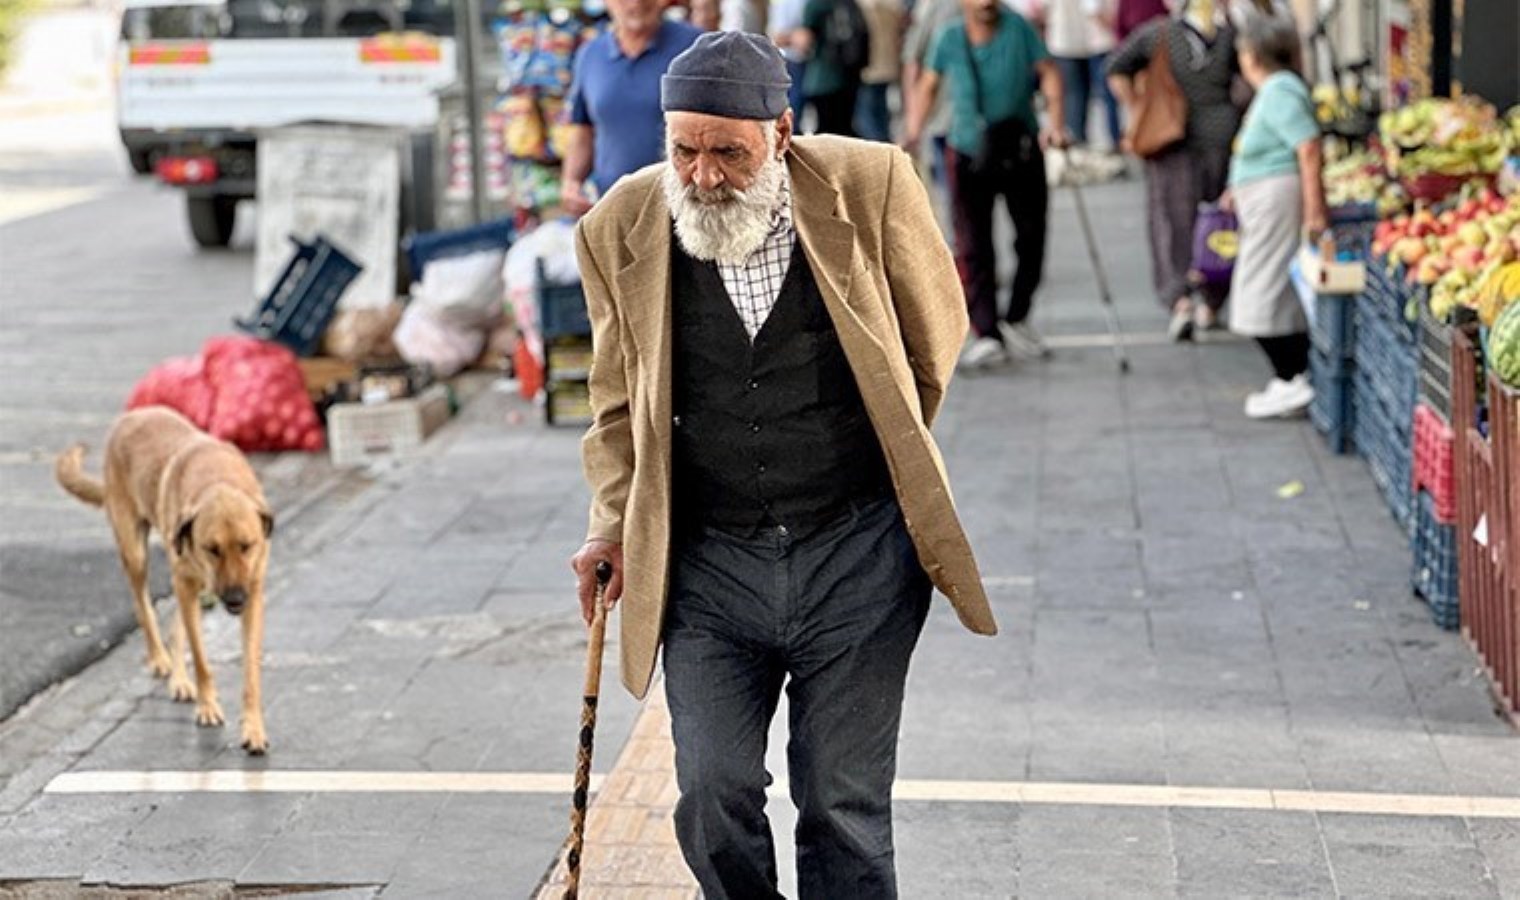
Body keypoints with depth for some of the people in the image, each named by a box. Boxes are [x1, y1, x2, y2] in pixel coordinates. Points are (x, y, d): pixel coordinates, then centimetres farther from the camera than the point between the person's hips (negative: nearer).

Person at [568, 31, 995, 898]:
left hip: (855, 553, -1)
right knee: (713, 799, -1)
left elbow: (937, 337, 9)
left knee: (845, 808, 4)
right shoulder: (622, 226, -3)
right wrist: (614, 525, 6)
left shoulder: (870, 185, -9)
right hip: (707, 563, 2)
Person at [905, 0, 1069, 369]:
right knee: (973, 248, -9)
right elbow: (929, 85, 8)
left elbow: (1047, 72, -7)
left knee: (1031, 238, 9)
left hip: (1022, 152, 1)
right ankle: (986, 334, -9)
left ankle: (1016, 321, 29)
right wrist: (913, 133, -1)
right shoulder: (948, 39, -4)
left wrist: (1055, 121, -20)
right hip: (969, 156, -1)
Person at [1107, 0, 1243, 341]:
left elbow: (1117, 70, -3)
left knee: (1173, 222, 2)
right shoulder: (1231, 35, -2)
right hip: (1222, 136, 0)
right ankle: (1211, 306, 18)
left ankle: (1180, 300, -17)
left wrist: (1137, 112, 3)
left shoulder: (1158, 32, 0)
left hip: (1172, 139, 0)